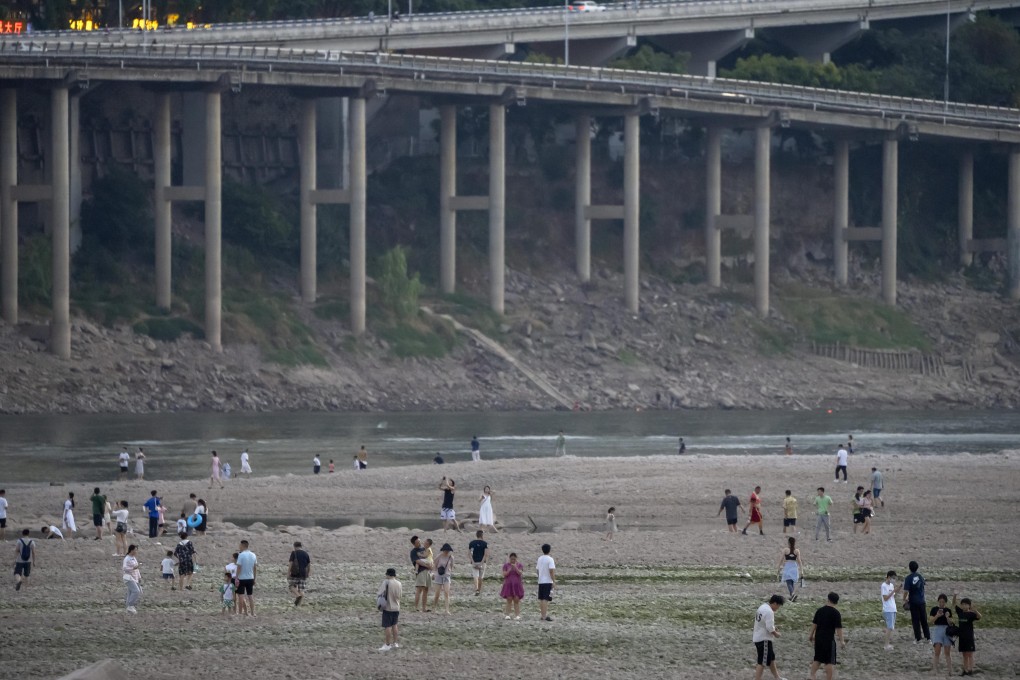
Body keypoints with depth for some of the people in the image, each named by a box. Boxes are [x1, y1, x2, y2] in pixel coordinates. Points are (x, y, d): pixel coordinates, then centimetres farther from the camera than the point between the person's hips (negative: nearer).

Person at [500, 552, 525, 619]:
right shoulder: (506, 565, 3)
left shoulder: (520, 565, 3)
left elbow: (520, 573, -9)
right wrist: (509, 570, -18)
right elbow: (504, 574, -3)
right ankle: (507, 614, 0)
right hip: (508, 584, 0)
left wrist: (515, 568, -24)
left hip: (517, 585, 0)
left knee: (516, 600, -3)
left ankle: (517, 615, -3)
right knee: (509, 600, -4)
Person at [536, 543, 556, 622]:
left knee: (541, 599, 11)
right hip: (548, 581, -6)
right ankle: (545, 616, -12)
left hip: (540, 581, 6)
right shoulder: (550, 559, -12)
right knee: (546, 599, -7)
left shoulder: (540, 559, 8)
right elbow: (551, 571, -17)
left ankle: (542, 615, 16)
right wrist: (554, 581, -13)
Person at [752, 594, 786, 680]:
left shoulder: (762, 607, 10)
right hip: (764, 640, -11)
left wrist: (774, 628, 9)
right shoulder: (769, 612, -22)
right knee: (762, 662, -6)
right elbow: (770, 628, -26)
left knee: (771, 658, 23)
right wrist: (776, 633, -8)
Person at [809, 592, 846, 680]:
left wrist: (811, 635, 21)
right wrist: (841, 641, -7)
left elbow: (814, 624, 9)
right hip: (829, 639, -5)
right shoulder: (836, 613, -11)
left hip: (818, 637, 5)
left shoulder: (820, 610, 4)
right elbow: (838, 628, -12)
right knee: (829, 661, -1)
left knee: (817, 659, 16)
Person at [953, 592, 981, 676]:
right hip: (961, 636, 6)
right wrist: (954, 597, -4)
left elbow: (979, 616, -26)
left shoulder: (971, 614, -9)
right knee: (964, 654, 10)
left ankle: (971, 670, -4)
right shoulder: (960, 612, 8)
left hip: (969, 637, -6)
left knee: (970, 654, -4)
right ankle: (965, 670, 13)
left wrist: (974, 609, -42)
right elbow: (954, 604, 13)